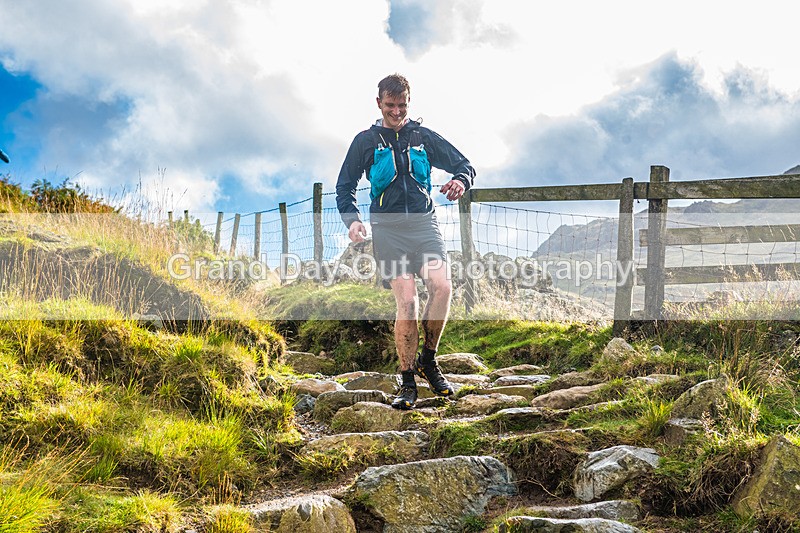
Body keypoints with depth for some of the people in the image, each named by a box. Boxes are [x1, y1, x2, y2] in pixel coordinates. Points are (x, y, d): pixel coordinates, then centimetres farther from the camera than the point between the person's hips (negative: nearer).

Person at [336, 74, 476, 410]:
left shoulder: (423, 137, 14)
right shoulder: (366, 141, 11)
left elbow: (464, 165, 16)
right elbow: (344, 187, 13)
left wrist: (461, 181, -9)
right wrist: (351, 219, -6)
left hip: (423, 222, 2)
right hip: (388, 228, -1)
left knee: (442, 287, -21)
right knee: (406, 302, -13)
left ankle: (427, 360, 0)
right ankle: (407, 384, -2)